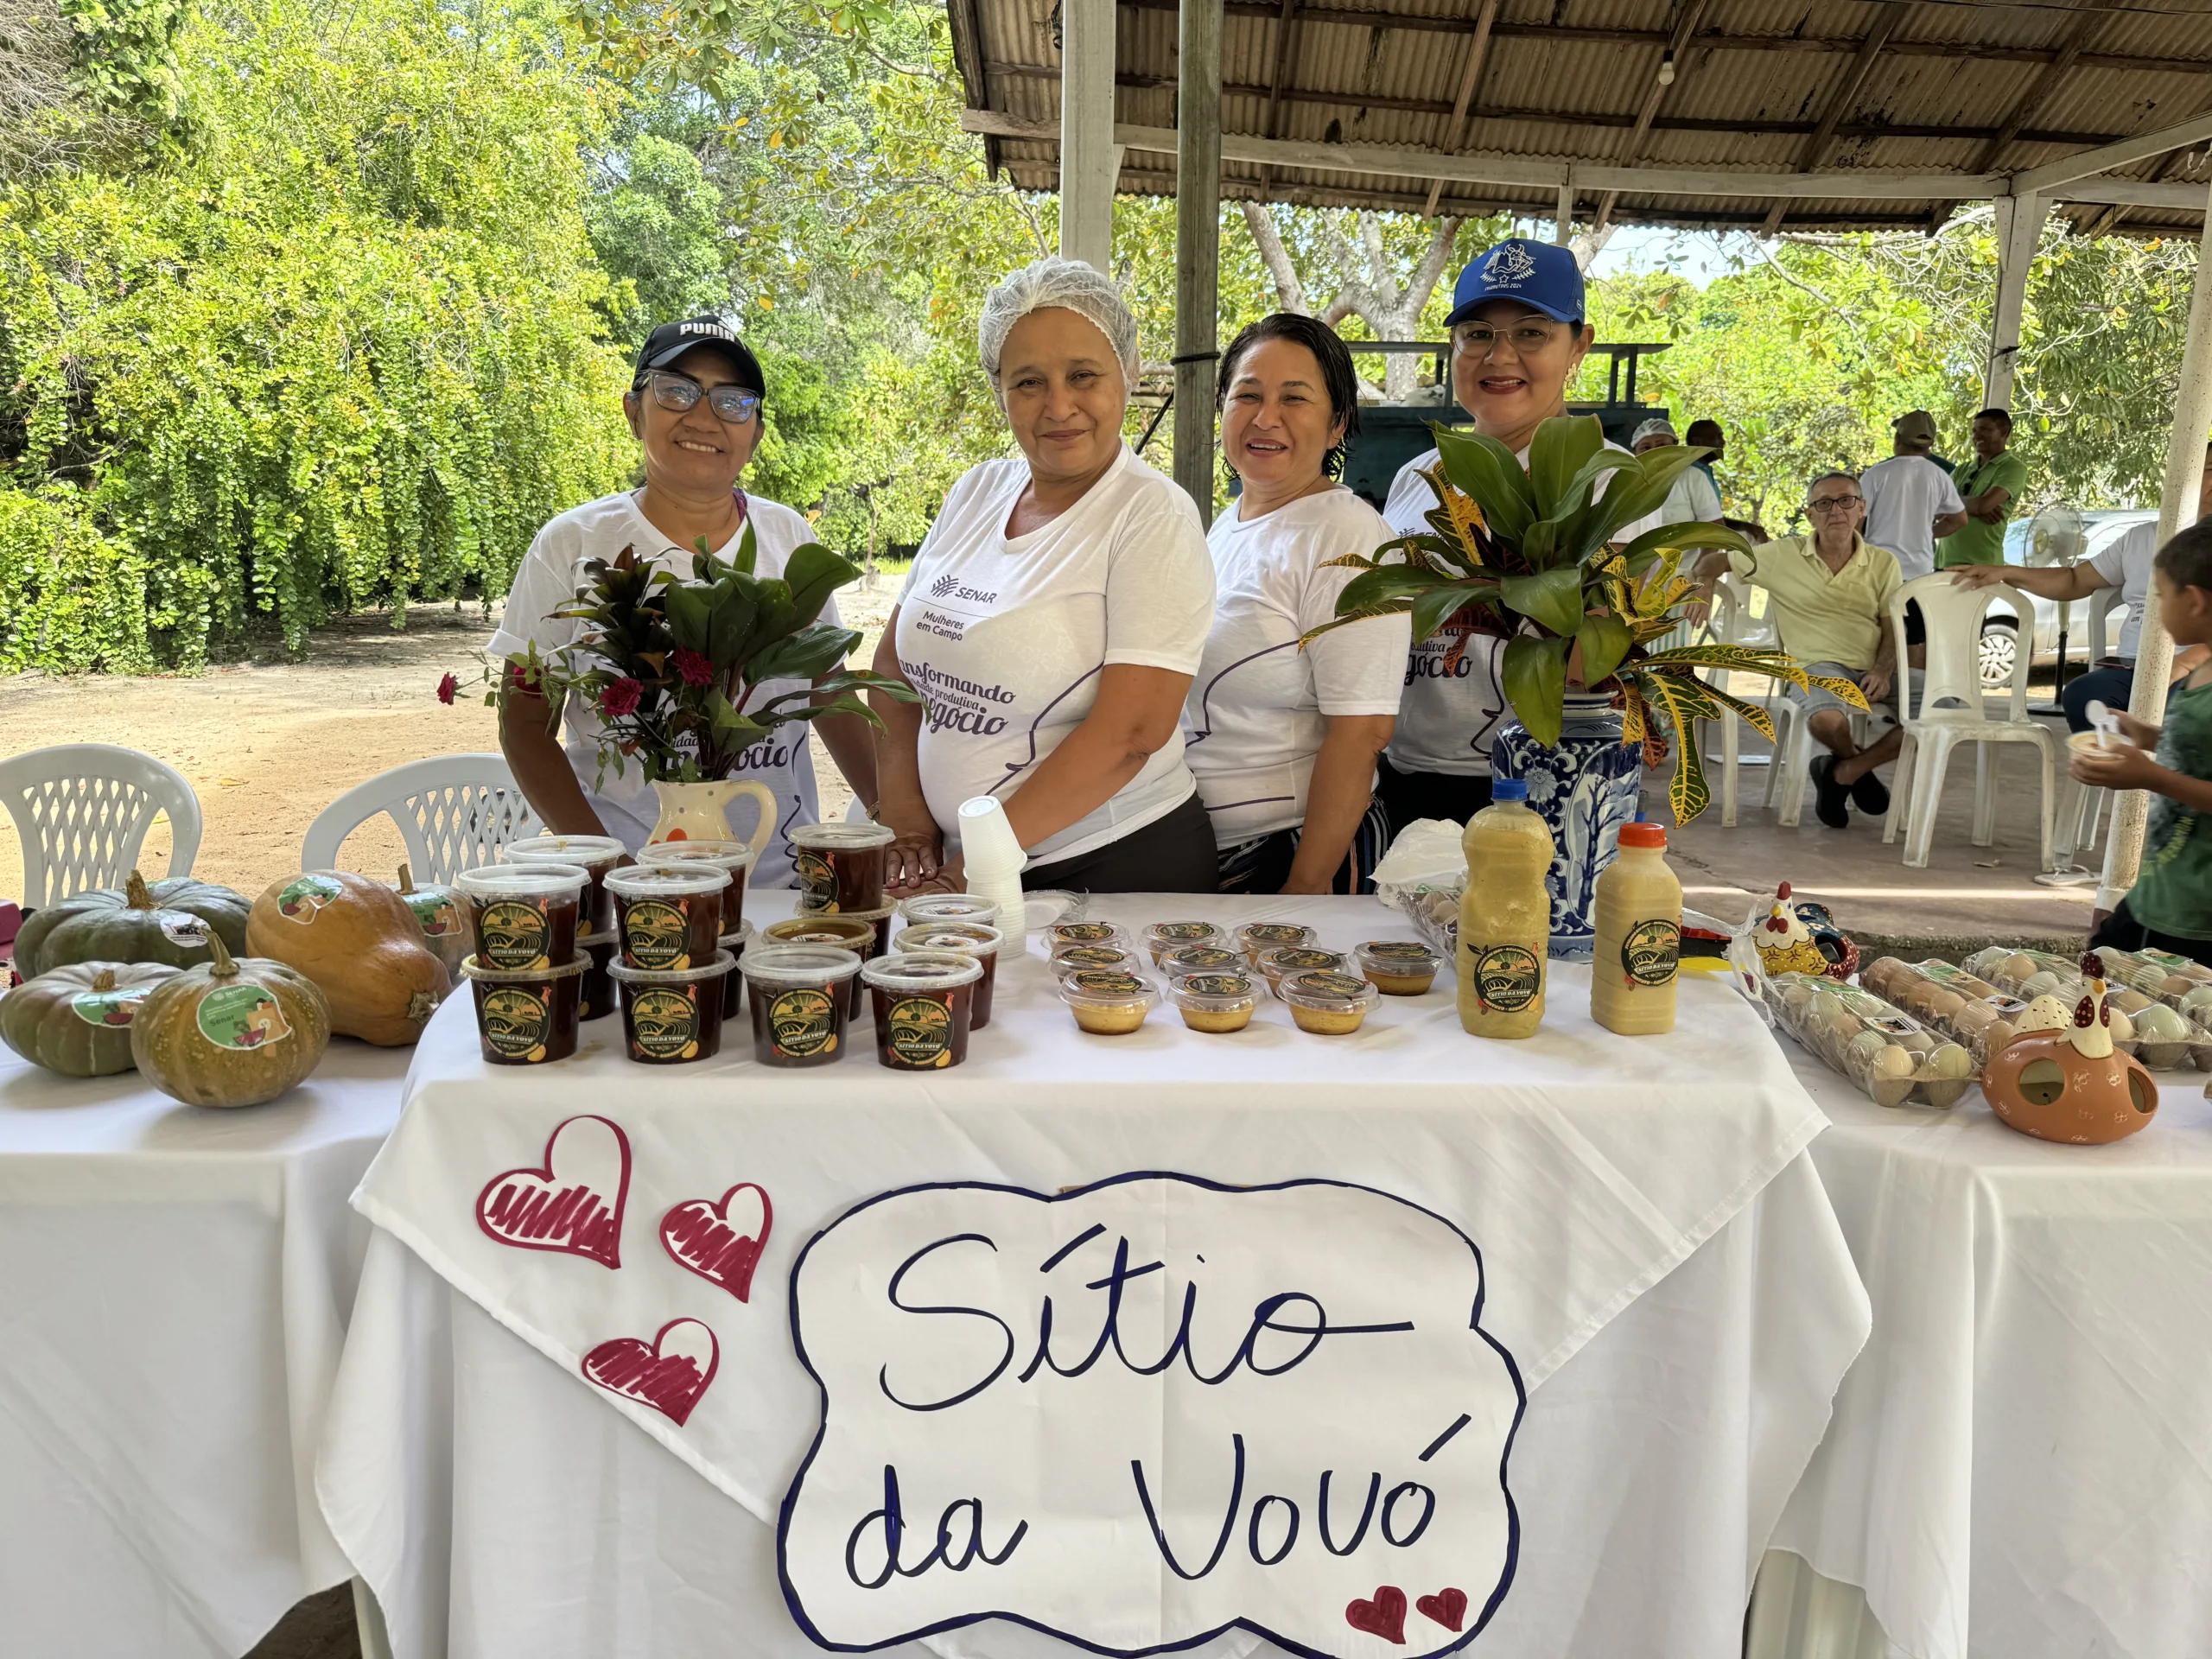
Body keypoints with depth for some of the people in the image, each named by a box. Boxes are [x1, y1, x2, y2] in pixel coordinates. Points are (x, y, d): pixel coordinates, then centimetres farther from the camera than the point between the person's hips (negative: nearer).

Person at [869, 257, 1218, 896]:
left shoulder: (1153, 517, -12)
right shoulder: (977, 491, 6)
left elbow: (1131, 732, -20)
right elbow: (895, 659, 10)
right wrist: (903, 811, -3)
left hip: (1117, 866, -5)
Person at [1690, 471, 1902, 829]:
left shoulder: (1883, 563, 11)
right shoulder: (1782, 555, 6)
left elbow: (1893, 628, 8)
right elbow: (1716, 559, 13)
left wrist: (1883, 671, -12)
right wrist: (1704, 584, -11)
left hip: (1875, 670, 4)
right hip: (1817, 666, -3)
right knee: (1827, 719, -38)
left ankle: (1844, 771, -5)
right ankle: (1856, 766, 2)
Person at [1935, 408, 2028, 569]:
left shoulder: (2013, 467, -2)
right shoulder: (1964, 469, 17)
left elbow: (1983, 504, -16)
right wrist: (1974, 506, -13)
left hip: (1980, 564, -6)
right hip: (1944, 561, 6)